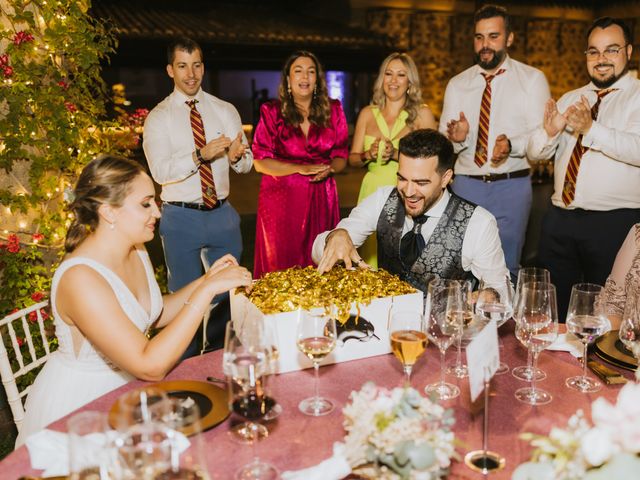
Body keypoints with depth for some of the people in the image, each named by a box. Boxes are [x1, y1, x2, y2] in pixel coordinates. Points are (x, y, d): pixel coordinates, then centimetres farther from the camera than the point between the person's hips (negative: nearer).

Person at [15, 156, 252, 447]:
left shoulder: (136, 251, -3)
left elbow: (157, 315, 12)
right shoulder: (80, 278, -29)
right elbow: (151, 366, -33)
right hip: (75, 410, -7)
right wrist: (207, 290, -33)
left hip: (123, 386, 7)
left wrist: (205, 280, -3)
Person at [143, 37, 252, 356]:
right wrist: (200, 156, -28)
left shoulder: (226, 111, 7)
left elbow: (246, 164, 5)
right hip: (181, 218, -3)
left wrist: (238, 156, -18)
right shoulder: (159, 117, -3)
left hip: (222, 214, 3)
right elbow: (160, 172, -15)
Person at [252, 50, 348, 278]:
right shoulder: (272, 112, 2)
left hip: (321, 198, 2)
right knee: (282, 264, 0)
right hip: (281, 198, -2)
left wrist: (328, 169, -11)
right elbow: (260, 162, -2)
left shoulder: (333, 110, 9)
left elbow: (341, 156, 12)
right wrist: (300, 169, -14)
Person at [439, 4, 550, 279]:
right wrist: (456, 137, -19)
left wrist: (512, 145, -26)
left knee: (506, 268, 4)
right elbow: (443, 142, 3)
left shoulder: (533, 79, 2)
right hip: (465, 185, 2)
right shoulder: (457, 84, 9)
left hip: (512, 186, -2)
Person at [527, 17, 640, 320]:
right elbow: (534, 153, 8)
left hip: (615, 223, -4)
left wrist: (591, 129, -31)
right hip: (560, 218, 5)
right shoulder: (569, 100, 15)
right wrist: (549, 131, -13)